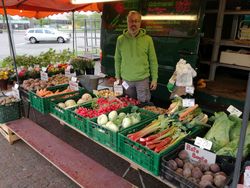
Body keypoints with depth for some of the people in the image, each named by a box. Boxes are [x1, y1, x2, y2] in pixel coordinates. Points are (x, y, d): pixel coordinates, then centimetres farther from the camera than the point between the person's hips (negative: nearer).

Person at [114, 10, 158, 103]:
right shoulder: (120, 39, 0)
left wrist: (154, 79, -2)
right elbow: (117, 59, 7)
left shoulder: (147, 39, -4)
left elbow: (153, 61, -1)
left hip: (143, 79, -1)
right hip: (126, 80, 2)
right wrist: (118, 77, 7)